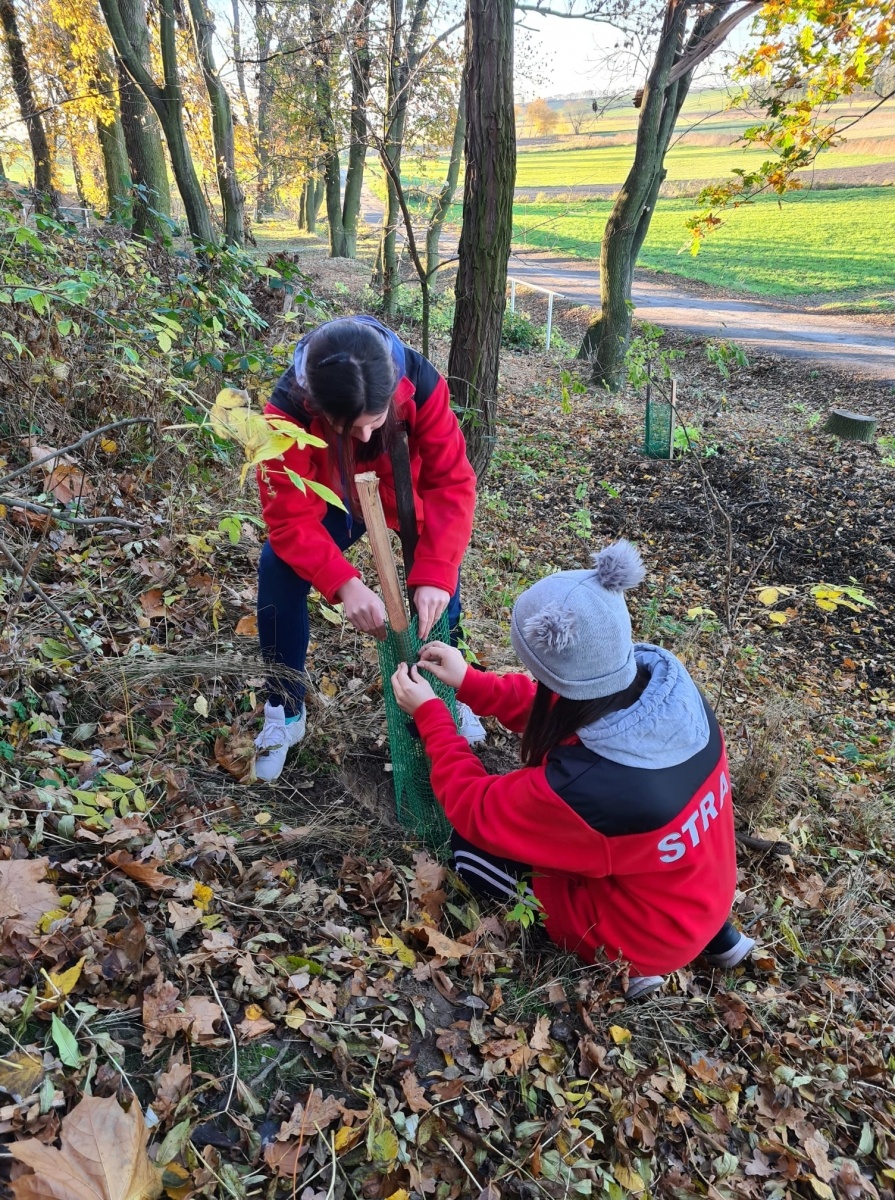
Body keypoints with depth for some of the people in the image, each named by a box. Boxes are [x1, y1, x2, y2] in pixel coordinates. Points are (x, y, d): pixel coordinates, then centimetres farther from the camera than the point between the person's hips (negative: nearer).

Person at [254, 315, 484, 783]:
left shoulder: (420, 383, -37)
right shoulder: (287, 411, -38)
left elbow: (452, 481, -32)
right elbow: (290, 518, -35)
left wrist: (434, 573, -43)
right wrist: (345, 584, -50)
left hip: (407, 497, 1)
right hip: (332, 503, -1)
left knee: (440, 571, -19)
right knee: (278, 568, -21)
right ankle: (284, 712, -1)